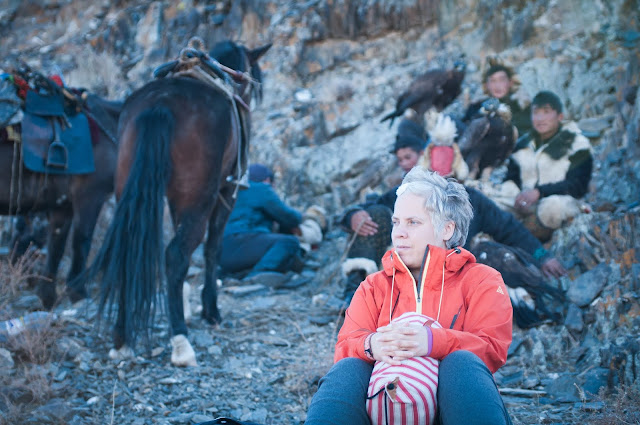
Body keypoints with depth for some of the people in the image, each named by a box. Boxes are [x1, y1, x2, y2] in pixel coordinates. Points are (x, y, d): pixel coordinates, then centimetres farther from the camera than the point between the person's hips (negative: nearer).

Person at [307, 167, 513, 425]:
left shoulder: (481, 280, 15)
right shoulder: (374, 286, 23)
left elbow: (493, 348, -4)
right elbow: (344, 348, 7)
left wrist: (433, 342, -25)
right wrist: (370, 345, -21)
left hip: (450, 402, -1)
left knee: (462, 362, -32)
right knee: (347, 368, -27)